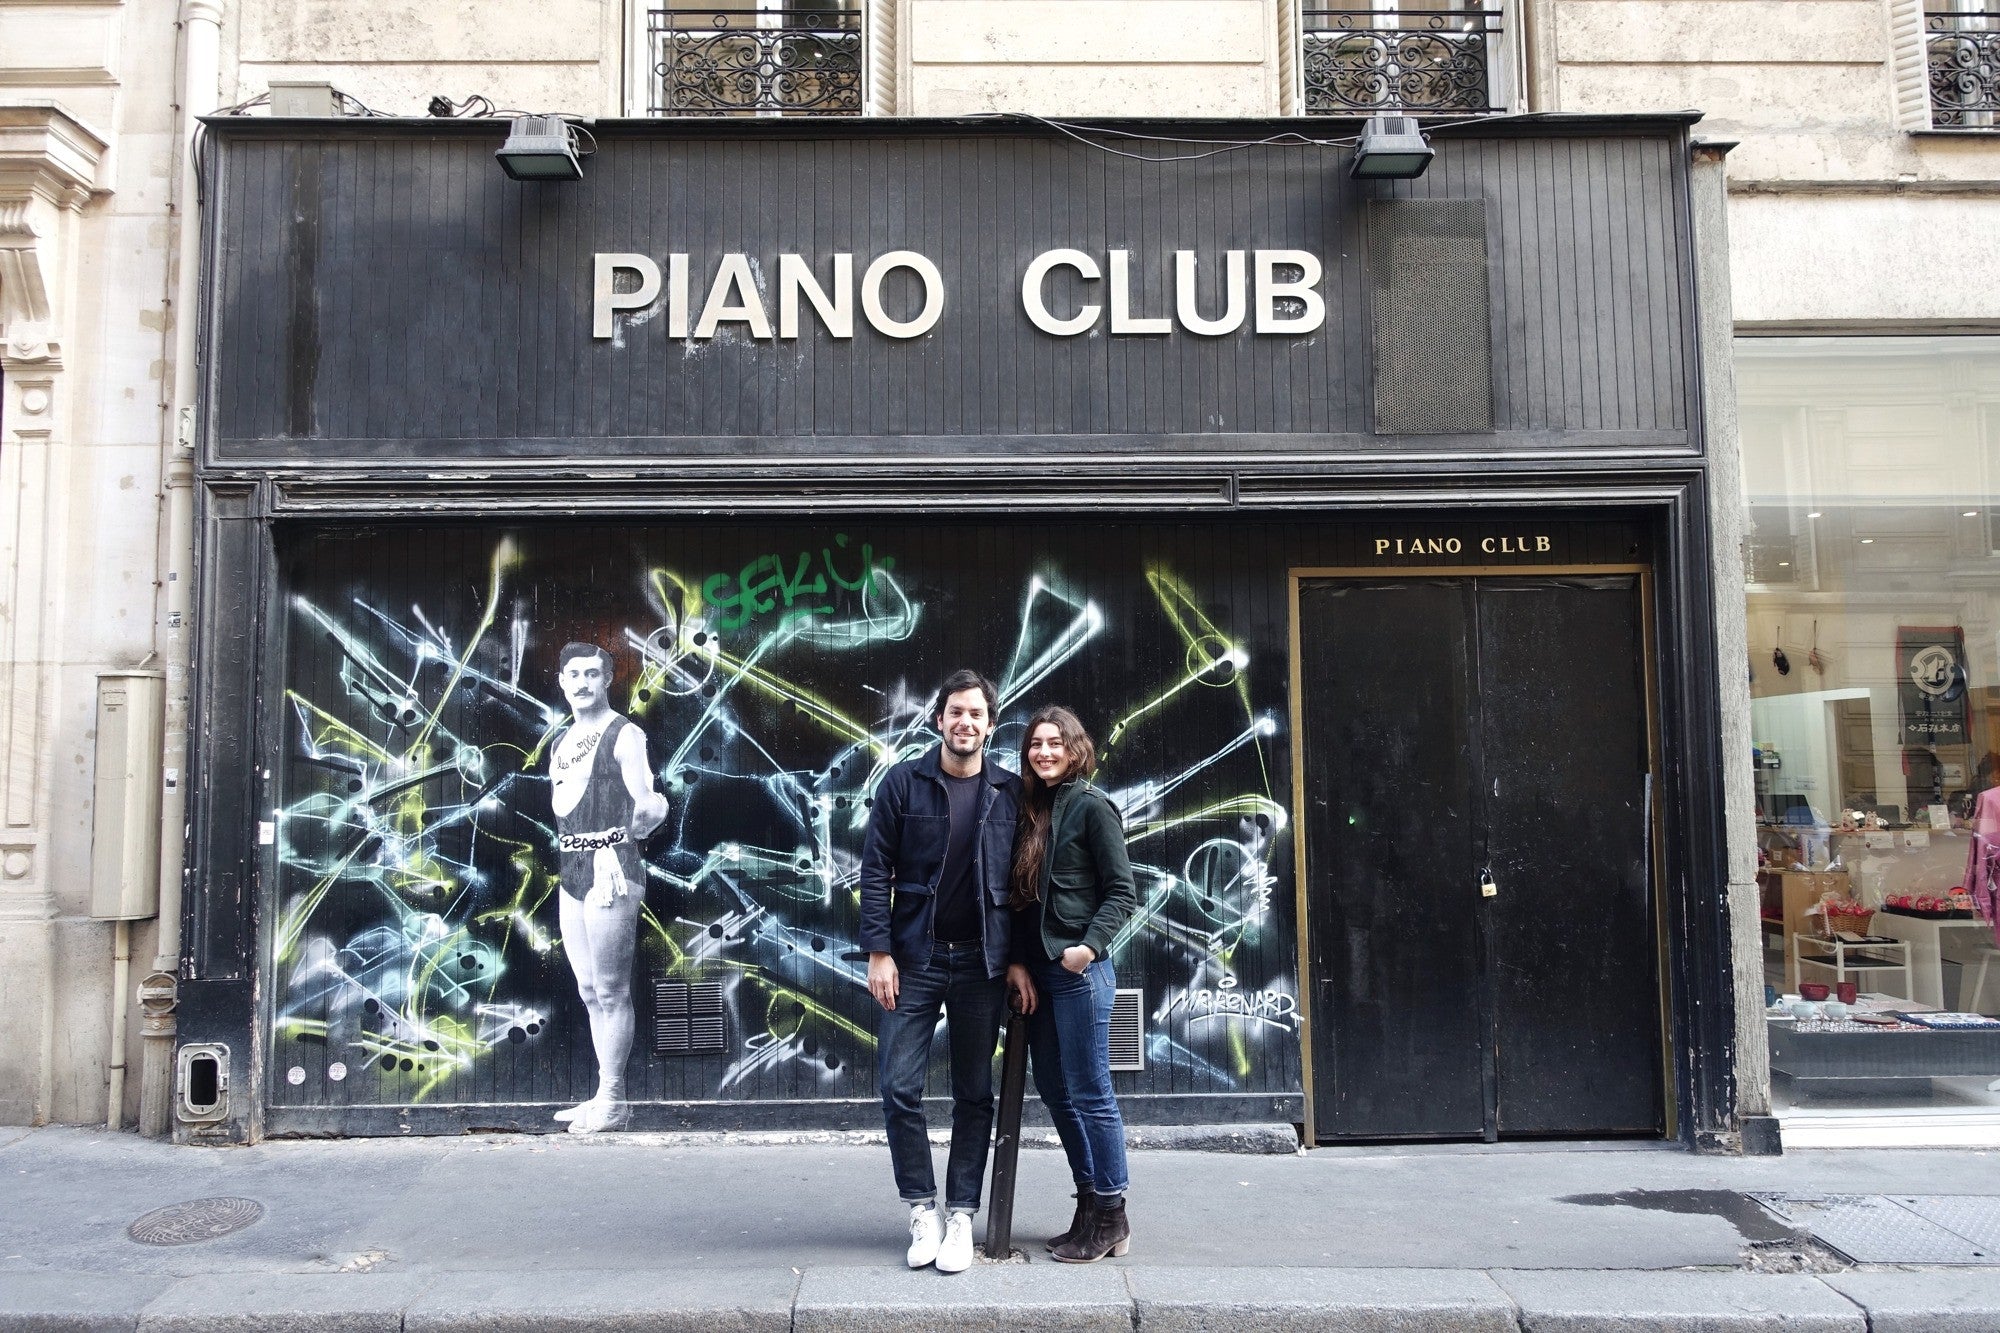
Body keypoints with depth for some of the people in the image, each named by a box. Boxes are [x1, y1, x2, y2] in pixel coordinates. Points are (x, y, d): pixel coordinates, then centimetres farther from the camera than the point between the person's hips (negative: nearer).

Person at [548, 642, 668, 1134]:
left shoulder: (624, 736, -6)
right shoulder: (561, 741, 17)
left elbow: (647, 805, -12)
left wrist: (646, 814, -23)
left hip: (609, 871, -8)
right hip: (572, 874, 8)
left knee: (611, 992, -4)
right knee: (589, 992, 12)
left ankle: (612, 1102, 3)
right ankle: (603, 1097, 21)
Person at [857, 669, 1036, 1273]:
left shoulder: (1009, 792, 3)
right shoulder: (903, 782, -2)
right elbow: (875, 871, -3)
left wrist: (1018, 959, 1)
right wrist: (879, 952, -9)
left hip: (981, 963, 1)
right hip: (914, 958, -1)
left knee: (974, 1095, 7)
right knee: (899, 1086, -2)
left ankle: (960, 1216, 18)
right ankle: (922, 1209, 15)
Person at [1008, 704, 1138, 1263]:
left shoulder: (1091, 806, -8)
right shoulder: (1034, 809, 13)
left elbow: (1122, 893, -10)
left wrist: (1090, 946, -21)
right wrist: (1021, 967, 9)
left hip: (1080, 972, -8)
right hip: (1038, 972, 8)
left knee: (1090, 1094, -1)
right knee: (1055, 1092, 13)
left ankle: (1111, 1219, 11)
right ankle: (1088, 1206, 25)